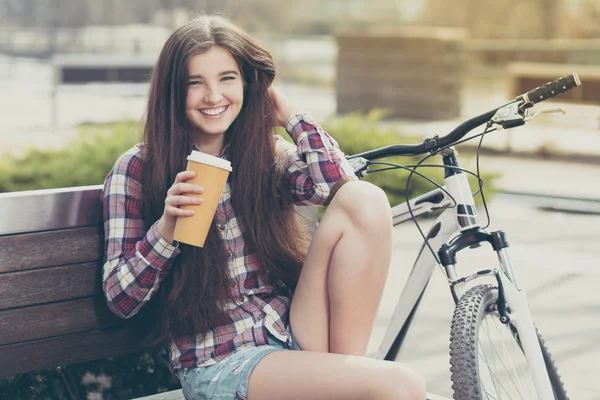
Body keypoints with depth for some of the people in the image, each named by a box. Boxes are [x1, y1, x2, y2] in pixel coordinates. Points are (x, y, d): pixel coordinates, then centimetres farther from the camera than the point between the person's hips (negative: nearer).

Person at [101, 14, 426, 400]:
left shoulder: (266, 153, 11)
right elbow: (120, 299, -4)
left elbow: (334, 183, -12)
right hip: (220, 364, -6)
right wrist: (165, 228, -20)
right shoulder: (136, 171, -1)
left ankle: (345, 363, -12)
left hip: (295, 336, 6)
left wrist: (286, 109, 1)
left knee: (364, 200, -18)